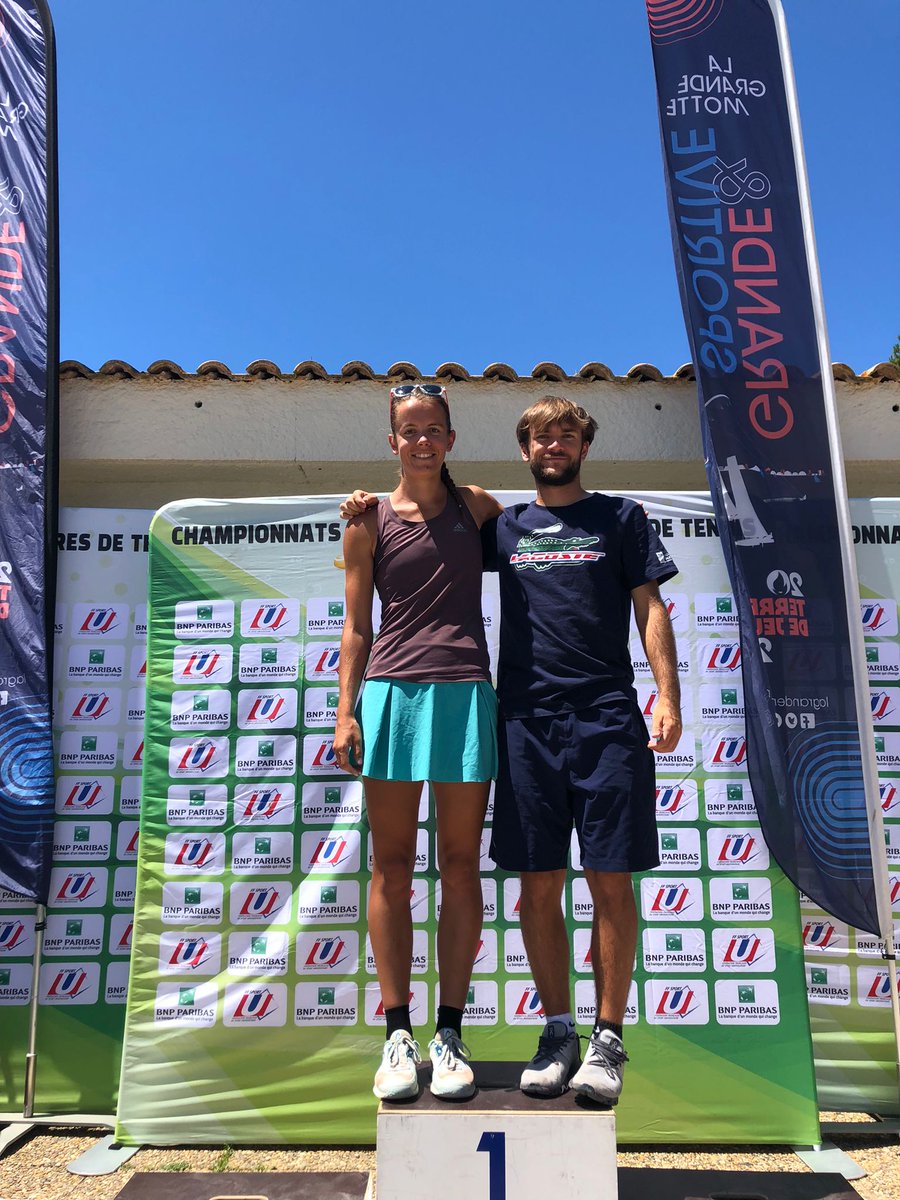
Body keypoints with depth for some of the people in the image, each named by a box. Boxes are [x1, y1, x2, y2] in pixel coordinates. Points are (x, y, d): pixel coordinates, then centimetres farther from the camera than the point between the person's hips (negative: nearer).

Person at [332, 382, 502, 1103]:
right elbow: (357, 624, 7)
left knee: (460, 866, 4)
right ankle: (399, 1034, 15)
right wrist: (345, 710, 0)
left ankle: (450, 1034, 15)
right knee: (392, 867, 3)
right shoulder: (370, 523, 8)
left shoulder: (475, 504, 13)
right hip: (391, 691, -1)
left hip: (466, 692, 1)